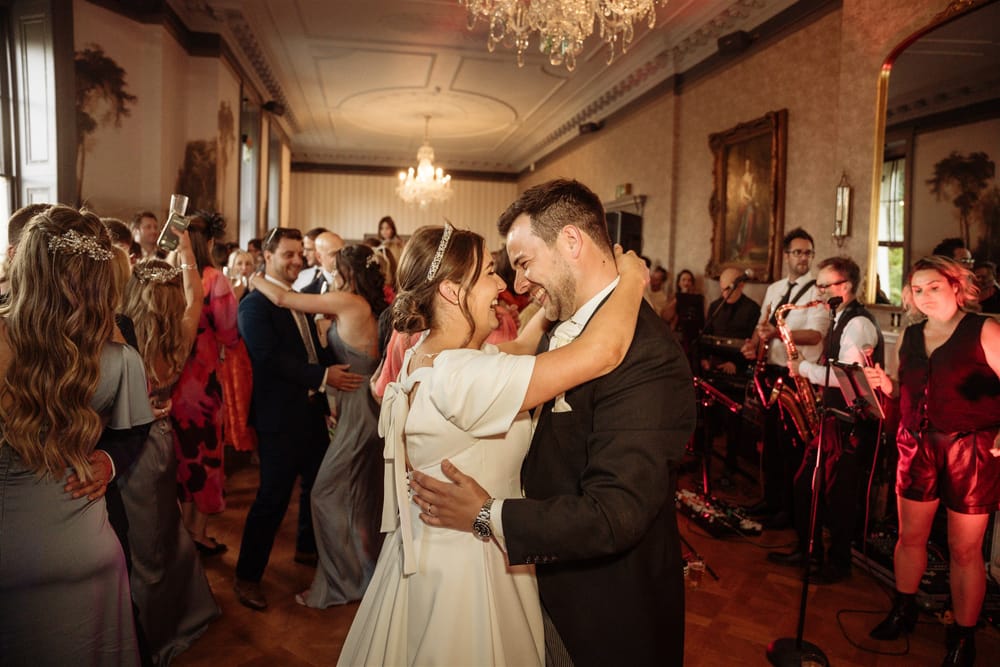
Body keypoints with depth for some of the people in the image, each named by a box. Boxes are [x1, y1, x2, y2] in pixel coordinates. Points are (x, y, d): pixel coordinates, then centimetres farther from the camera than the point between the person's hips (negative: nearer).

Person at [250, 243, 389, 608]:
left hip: (359, 410, -9)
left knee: (327, 494, 2)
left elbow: (282, 298, -10)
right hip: (369, 409, 9)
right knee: (363, 498, 20)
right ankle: (368, 573, 36)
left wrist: (253, 278, 4)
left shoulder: (347, 301, -16)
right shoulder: (372, 307, 7)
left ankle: (342, 581, 14)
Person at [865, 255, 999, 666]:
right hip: (917, 446, 5)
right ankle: (903, 612, 30)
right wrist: (885, 383, -3)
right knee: (910, 536, 12)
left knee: (965, 550, 4)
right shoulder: (909, 336, 10)